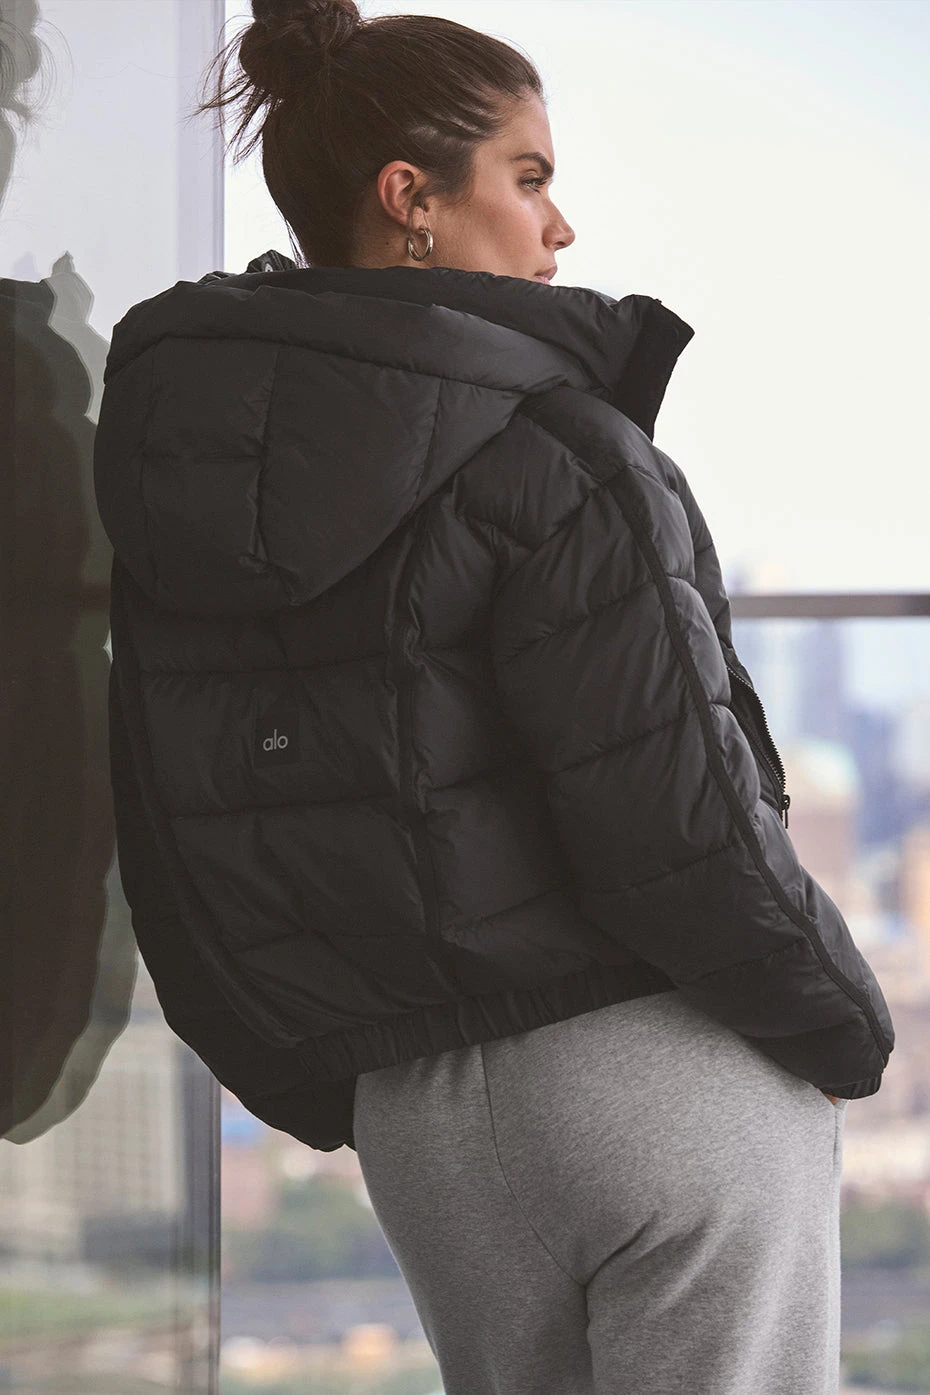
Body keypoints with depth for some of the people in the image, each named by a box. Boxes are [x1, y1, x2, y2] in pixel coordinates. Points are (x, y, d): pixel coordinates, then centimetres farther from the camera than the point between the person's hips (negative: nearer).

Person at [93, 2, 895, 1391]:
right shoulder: (548, 452, -14)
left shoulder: (172, 488, 6)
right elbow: (678, 817, -18)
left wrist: (325, 1089, 20)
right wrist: (840, 1023, -2)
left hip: (418, 1123, 6)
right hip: (672, 1071, -6)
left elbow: (172, 858, 9)